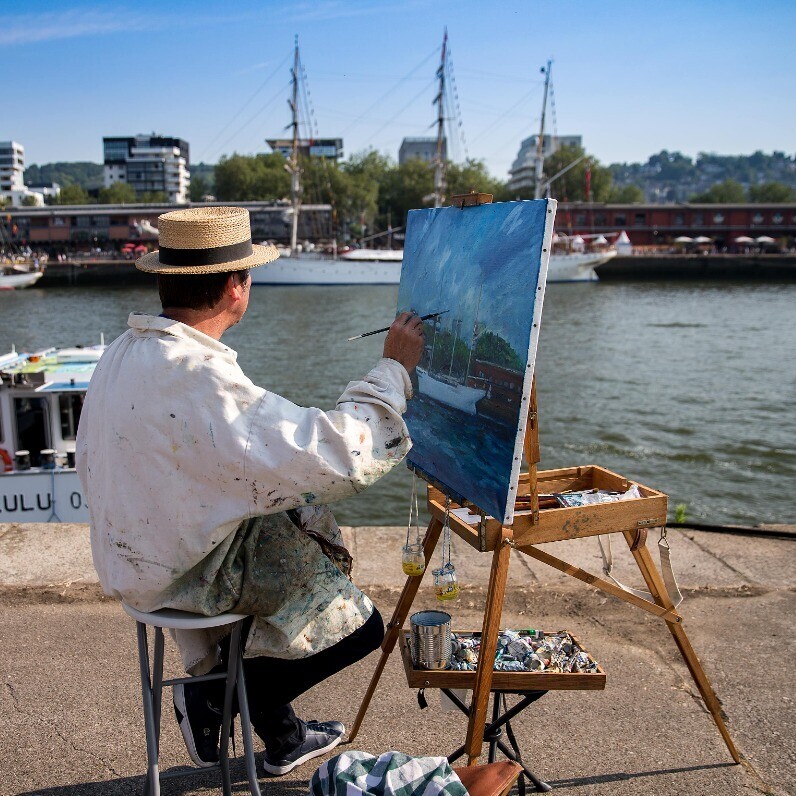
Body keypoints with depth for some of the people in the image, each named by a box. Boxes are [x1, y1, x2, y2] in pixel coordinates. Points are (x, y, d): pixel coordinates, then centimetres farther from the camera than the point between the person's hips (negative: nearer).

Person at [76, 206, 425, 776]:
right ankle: (210, 696, 13)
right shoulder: (197, 378, -32)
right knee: (356, 626, -1)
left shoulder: (128, 348, -1)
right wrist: (394, 368, -21)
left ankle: (280, 737, 31)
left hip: (135, 549, 9)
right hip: (180, 574, -9)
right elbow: (338, 457, -34)